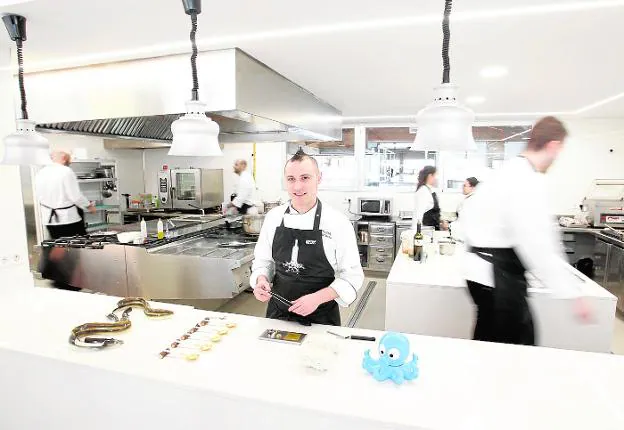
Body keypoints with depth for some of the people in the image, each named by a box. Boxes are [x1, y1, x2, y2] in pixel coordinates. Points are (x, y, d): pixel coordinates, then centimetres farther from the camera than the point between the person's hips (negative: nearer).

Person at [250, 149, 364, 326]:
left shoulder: (338, 222, -14)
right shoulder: (273, 217, -3)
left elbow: (352, 277, -11)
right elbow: (263, 261, 7)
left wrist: (317, 298, -23)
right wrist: (261, 280, -12)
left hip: (320, 319, -3)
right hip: (277, 314, 3)